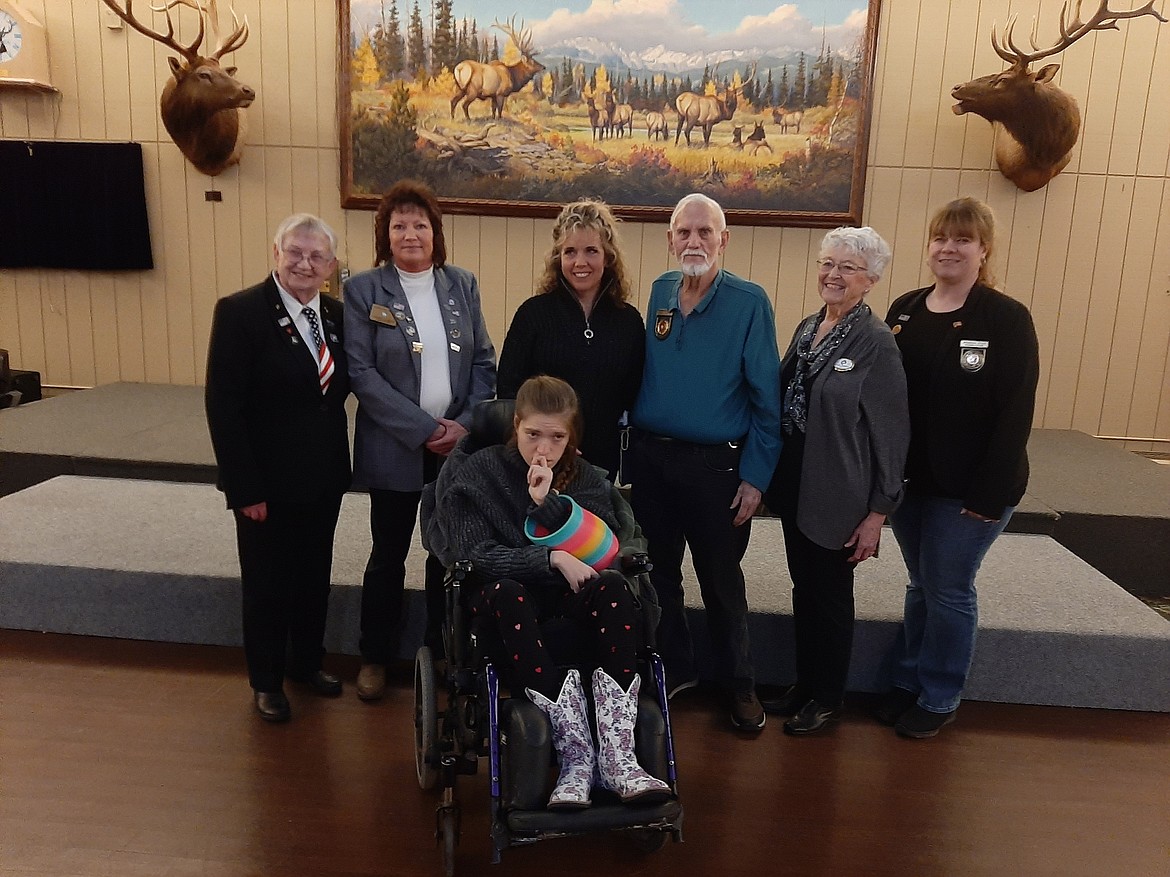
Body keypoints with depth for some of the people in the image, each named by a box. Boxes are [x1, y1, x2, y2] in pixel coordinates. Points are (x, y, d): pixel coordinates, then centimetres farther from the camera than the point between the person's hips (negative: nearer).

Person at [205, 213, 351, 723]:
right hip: (267, 483, -5)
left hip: (323, 480, 5)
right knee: (266, 584, 12)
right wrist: (245, 488, -18)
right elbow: (223, 407, -16)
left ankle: (307, 662, 41)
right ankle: (267, 682, 33)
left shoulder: (336, 315, 3)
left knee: (315, 578, 19)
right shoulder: (239, 312, -14)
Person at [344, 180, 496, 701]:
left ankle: (443, 649, 32)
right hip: (395, 447, -2)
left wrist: (466, 425, -10)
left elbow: (484, 362, 4)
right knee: (388, 554, 10)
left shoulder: (462, 285, 5)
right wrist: (425, 429, -16)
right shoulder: (363, 291, -5)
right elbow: (361, 372, -11)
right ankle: (375, 656, 29)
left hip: (460, 444, 3)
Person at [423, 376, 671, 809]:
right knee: (508, 594, -37)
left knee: (614, 586, -30)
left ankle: (617, 757, -38)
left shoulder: (585, 477, 7)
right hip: (500, 592, -2)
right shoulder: (474, 473, 0)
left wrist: (550, 503, -18)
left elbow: (608, 553, -6)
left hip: (567, 594, 2)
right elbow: (477, 555, -9)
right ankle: (576, 754, -40)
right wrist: (552, 559, -20)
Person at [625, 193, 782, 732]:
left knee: (721, 581, 9)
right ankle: (673, 669, 35)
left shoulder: (749, 302, -9)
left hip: (715, 464, -4)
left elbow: (766, 398, -9)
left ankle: (739, 684, 29)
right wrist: (635, 447, 8)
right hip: (650, 458, 4)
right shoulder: (659, 292, 4)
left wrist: (755, 476, -11)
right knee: (657, 572, 15)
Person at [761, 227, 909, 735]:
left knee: (830, 597, 10)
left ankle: (827, 698, 30)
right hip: (795, 486, 6)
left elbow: (891, 434, -13)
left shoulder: (876, 343, -15)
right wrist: (771, 478, 8)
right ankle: (804, 685, 36)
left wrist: (878, 513, -13)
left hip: (837, 497, -6)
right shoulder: (808, 327, 6)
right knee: (804, 589, 18)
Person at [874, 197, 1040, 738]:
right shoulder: (904, 311, 5)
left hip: (970, 489, -5)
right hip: (909, 480, 5)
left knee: (948, 590, 6)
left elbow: (1014, 414, -14)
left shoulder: (1007, 319, -11)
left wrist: (988, 494, -17)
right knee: (921, 585, 18)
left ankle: (939, 698, 25)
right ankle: (907, 680, 33)